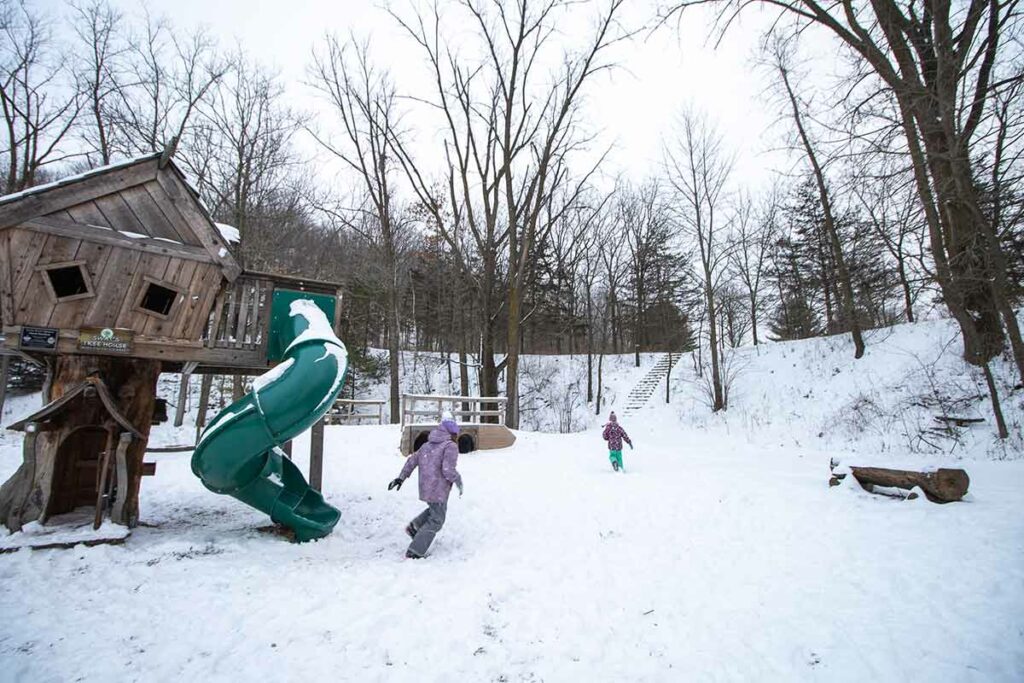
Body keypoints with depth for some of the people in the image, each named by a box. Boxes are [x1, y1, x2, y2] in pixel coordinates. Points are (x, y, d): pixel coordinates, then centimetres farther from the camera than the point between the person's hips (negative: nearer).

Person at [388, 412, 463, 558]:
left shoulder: (427, 445, 10)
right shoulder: (451, 446, -14)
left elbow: (412, 460, 12)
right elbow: (448, 470, -24)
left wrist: (401, 477, 18)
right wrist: (459, 481, -8)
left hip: (425, 489, 8)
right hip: (438, 490, -8)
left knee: (435, 510, 31)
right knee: (436, 520, 8)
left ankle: (414, 526, 16)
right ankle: (415, 551, 7)